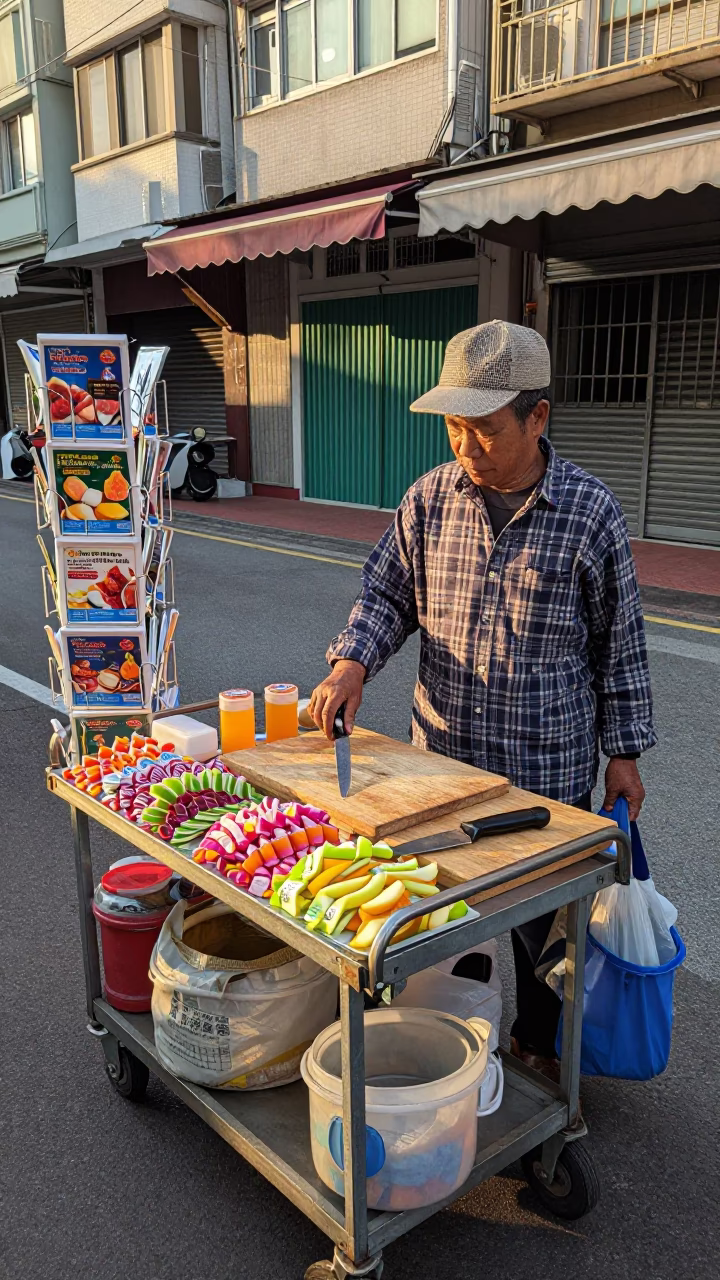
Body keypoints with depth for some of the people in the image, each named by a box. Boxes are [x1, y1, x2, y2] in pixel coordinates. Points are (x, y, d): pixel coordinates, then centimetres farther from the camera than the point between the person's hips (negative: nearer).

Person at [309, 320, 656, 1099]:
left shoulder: (590, 512, -10)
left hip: (550, 771, -3)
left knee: (540, 915, 13)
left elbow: (619, 641, -4)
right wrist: (352, 662, -13)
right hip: (442, 757, 3)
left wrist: (624, 753, -2)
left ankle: (539, 1039, 39)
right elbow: (386, 593, 5)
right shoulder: (430, 498, -3)